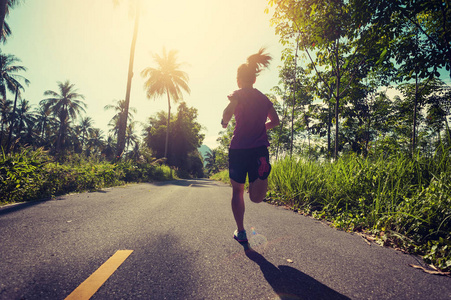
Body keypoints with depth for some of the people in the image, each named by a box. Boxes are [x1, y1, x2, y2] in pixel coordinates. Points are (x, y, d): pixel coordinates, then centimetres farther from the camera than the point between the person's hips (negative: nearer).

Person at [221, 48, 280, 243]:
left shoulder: (238, 94, 1)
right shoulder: (264, 98, 16)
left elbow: (228, 111, -18)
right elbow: (275, 121, 18)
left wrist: (224, 122, 2)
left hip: (239, 148, -3)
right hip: (260, 149, 3)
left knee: (237, 191, 14)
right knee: (256, 197, 2)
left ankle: (240, 232, 19)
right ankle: (261, 176, -29)